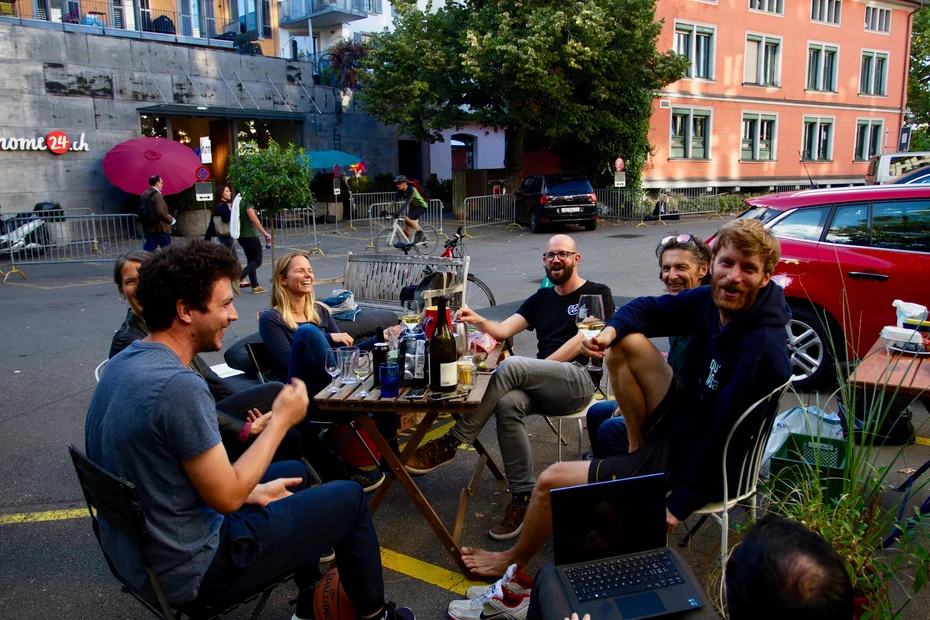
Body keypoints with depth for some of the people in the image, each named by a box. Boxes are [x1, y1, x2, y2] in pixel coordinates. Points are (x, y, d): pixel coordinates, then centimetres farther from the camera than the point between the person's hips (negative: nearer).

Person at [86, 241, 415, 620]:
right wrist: (282, 420, -12)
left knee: (296, 473, 24)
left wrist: (251, 491, 6)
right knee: (349, 498, 2)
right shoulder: (179, 386, -30)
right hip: (186, 573, -9)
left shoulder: (124, 363, 0)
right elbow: (227, 498, -23)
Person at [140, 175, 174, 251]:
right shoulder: (157, 195, -16)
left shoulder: (144, 194, 9)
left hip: (148, 227, 8)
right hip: (160, 227, -8)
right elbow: (160, 212, -24)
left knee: (148, 248, 10)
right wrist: (170, 219, -11)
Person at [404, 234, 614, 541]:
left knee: (511, 367, -32)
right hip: (543, 389, 5)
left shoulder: (597, 294, 9)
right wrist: (479, 321, -10)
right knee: (508, 404, -32)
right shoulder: (541, 298, 25)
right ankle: (523, 498, -23)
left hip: (580, 380, -5)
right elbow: (503, 330, 12)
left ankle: (450, 443, -25)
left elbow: (582, 340, -6)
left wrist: (538, 369, -10)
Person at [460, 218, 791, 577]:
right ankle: (639, 449, 10)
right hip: (683, 419, 8)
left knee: (552, 481, -7)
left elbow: (727, 439, -28)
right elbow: (647, 309, 6)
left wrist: (678, 505, -20)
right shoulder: (714, 300, -8)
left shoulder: (762, 349, -30)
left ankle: (515, 560, 25)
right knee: (626, 341, 0)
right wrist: (609, 330, -16)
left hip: (693, 463, -7)